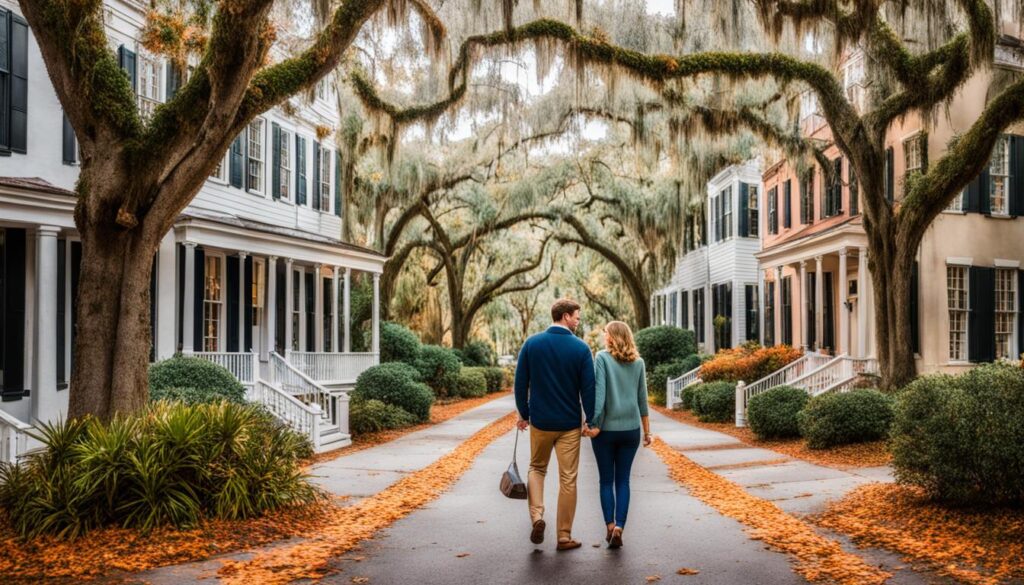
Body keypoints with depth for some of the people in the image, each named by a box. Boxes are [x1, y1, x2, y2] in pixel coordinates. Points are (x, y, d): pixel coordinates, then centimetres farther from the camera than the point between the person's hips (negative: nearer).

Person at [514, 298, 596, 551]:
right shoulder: (580, 348, -8)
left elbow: (521, 383, 1)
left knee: (537, 468, 21)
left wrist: (523, 414, 12)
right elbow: (588, 388, -7)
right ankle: (564, 536, 11)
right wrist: (591, 420, 4)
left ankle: (537, 516, -1)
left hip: (539, 421, 2)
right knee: (568, 479, 7)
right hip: (570, 424, -2)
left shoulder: (532, 343, -2)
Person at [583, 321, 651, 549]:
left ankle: (610, 527, 4)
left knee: (606, 480, 9)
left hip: (606, 429, -3)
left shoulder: (602, 357, -7)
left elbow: (599, 392, -14)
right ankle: (619, 528, -1)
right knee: (623, 480, 8)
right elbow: (642, 399, 8)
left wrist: (595, 424, -12)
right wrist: (647, 431, 14)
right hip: (631, 429, 3)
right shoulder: (638, 362, 5)